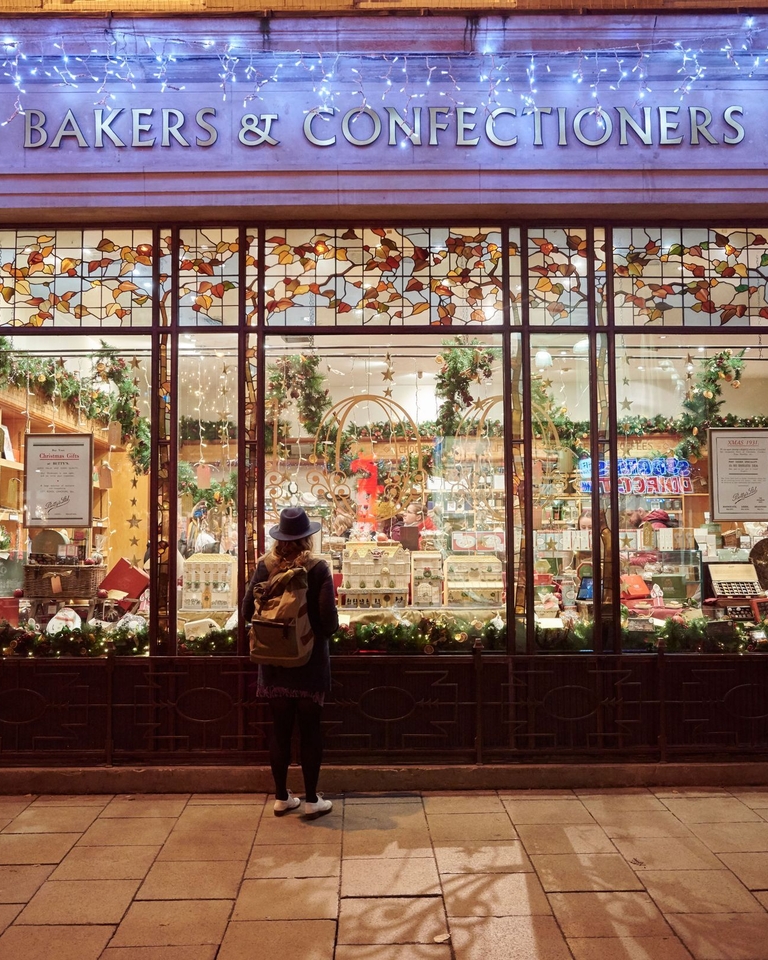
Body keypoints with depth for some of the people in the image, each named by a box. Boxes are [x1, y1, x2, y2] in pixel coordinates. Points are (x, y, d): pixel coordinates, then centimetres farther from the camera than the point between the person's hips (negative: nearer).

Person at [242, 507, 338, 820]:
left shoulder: (265, 567, -6)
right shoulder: (318, 569, -14)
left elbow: (247, 612, -3)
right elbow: (329, 621, -17)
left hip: (274, 662, 3)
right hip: (309, 662, -2)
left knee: (279, 728, 14)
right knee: (310, 729, 10)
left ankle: (281, 797, 25)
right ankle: (311, 800, 19)